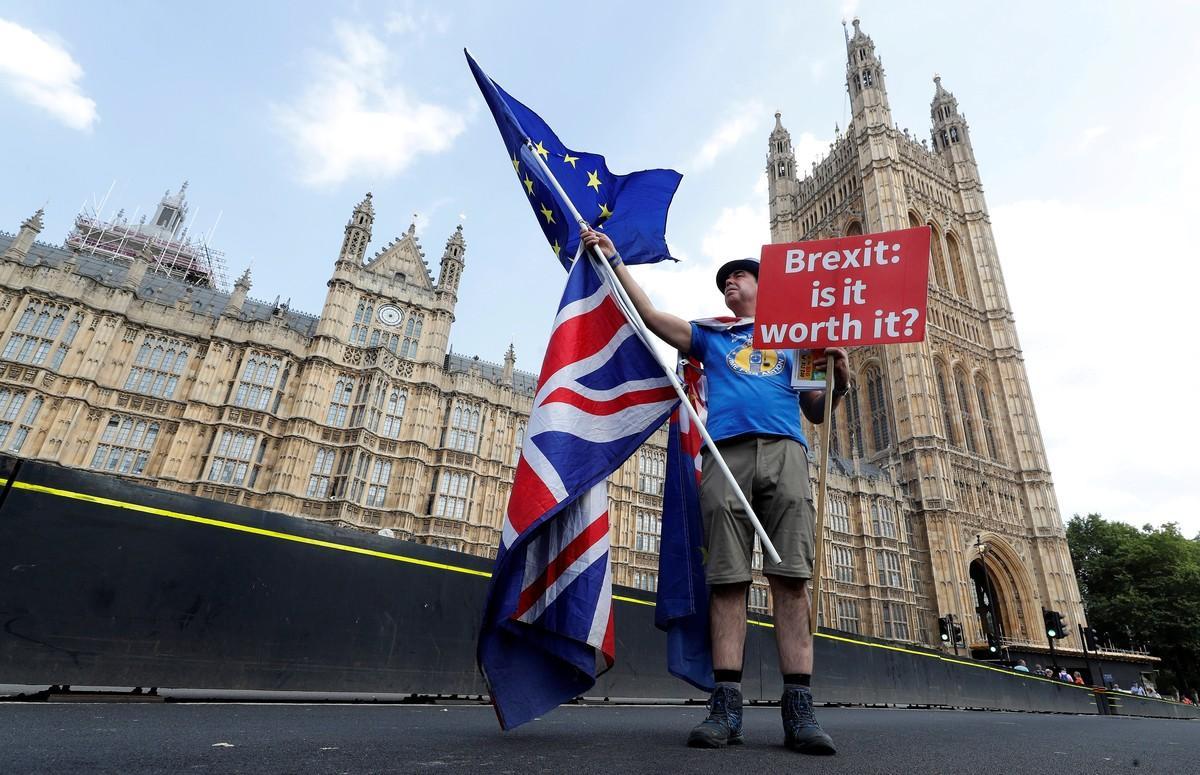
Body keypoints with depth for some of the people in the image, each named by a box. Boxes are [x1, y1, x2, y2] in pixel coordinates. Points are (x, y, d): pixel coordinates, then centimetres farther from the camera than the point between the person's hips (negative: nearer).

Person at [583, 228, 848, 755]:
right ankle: (726, 705, -6)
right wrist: (613, 259, 16)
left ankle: (798, 709, -10)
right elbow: (650, 315, 17)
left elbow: (817, 413, 22)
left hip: (785, 451, 0)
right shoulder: (709, 336, 28)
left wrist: (839, 380, 2)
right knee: (727, 579, -8)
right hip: (727, 454, 0)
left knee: (791, 578, -10)